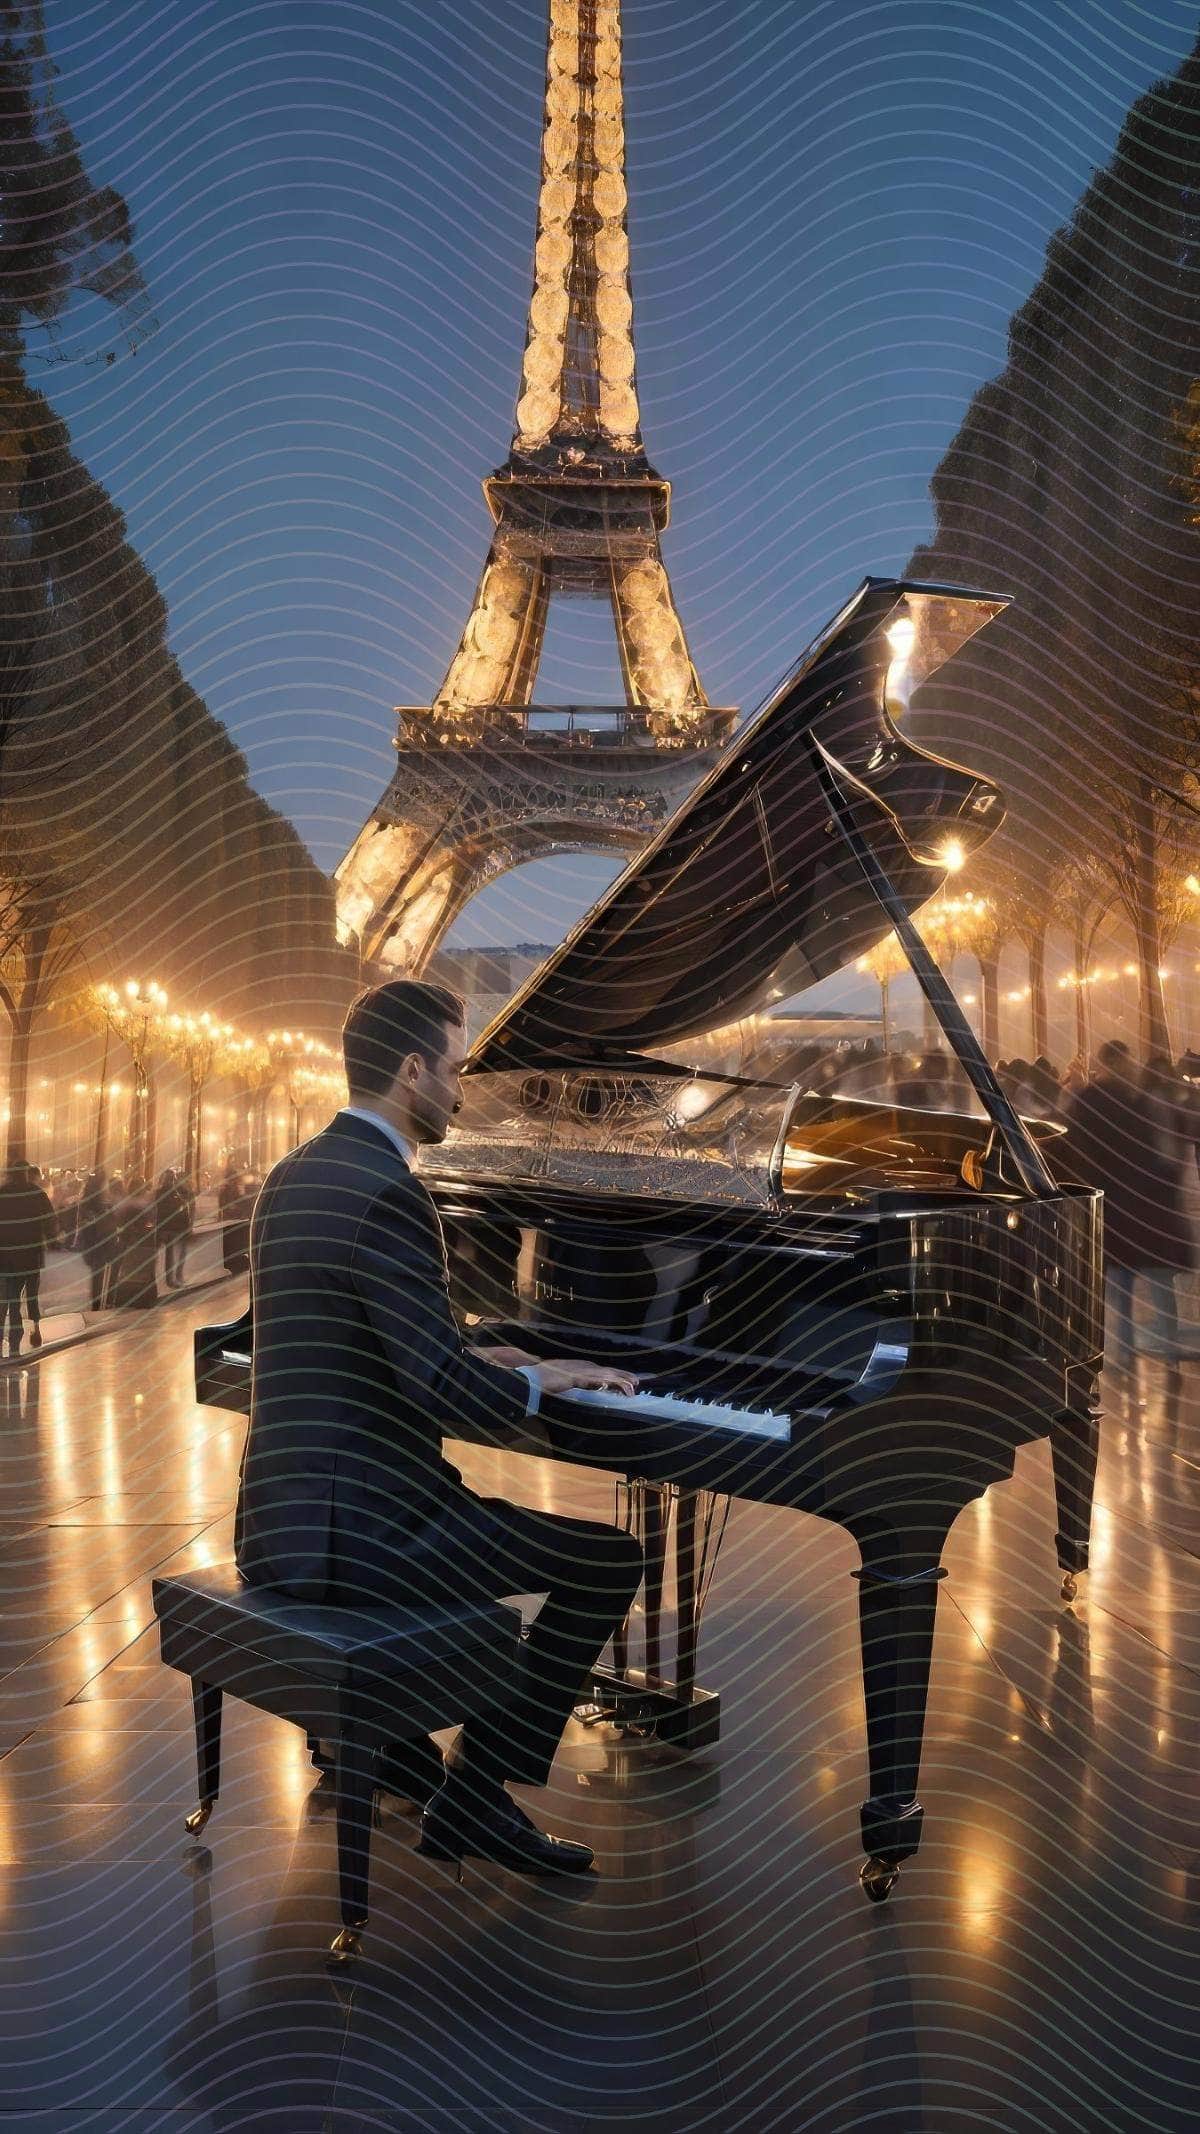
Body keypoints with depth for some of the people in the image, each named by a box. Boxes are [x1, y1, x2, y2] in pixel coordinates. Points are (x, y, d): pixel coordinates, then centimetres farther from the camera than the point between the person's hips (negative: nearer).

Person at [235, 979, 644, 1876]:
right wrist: (540, 1381, -5)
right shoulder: (389, 1196, -20)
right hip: (357, 1529, -9)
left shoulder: (293, 1178, 10)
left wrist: (473, 1364, 19)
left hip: (276, 1522, 10)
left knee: (472, 1517, 36)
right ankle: (471, 1795, 6)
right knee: (612, 1562, 1)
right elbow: (441, 1384, -24)